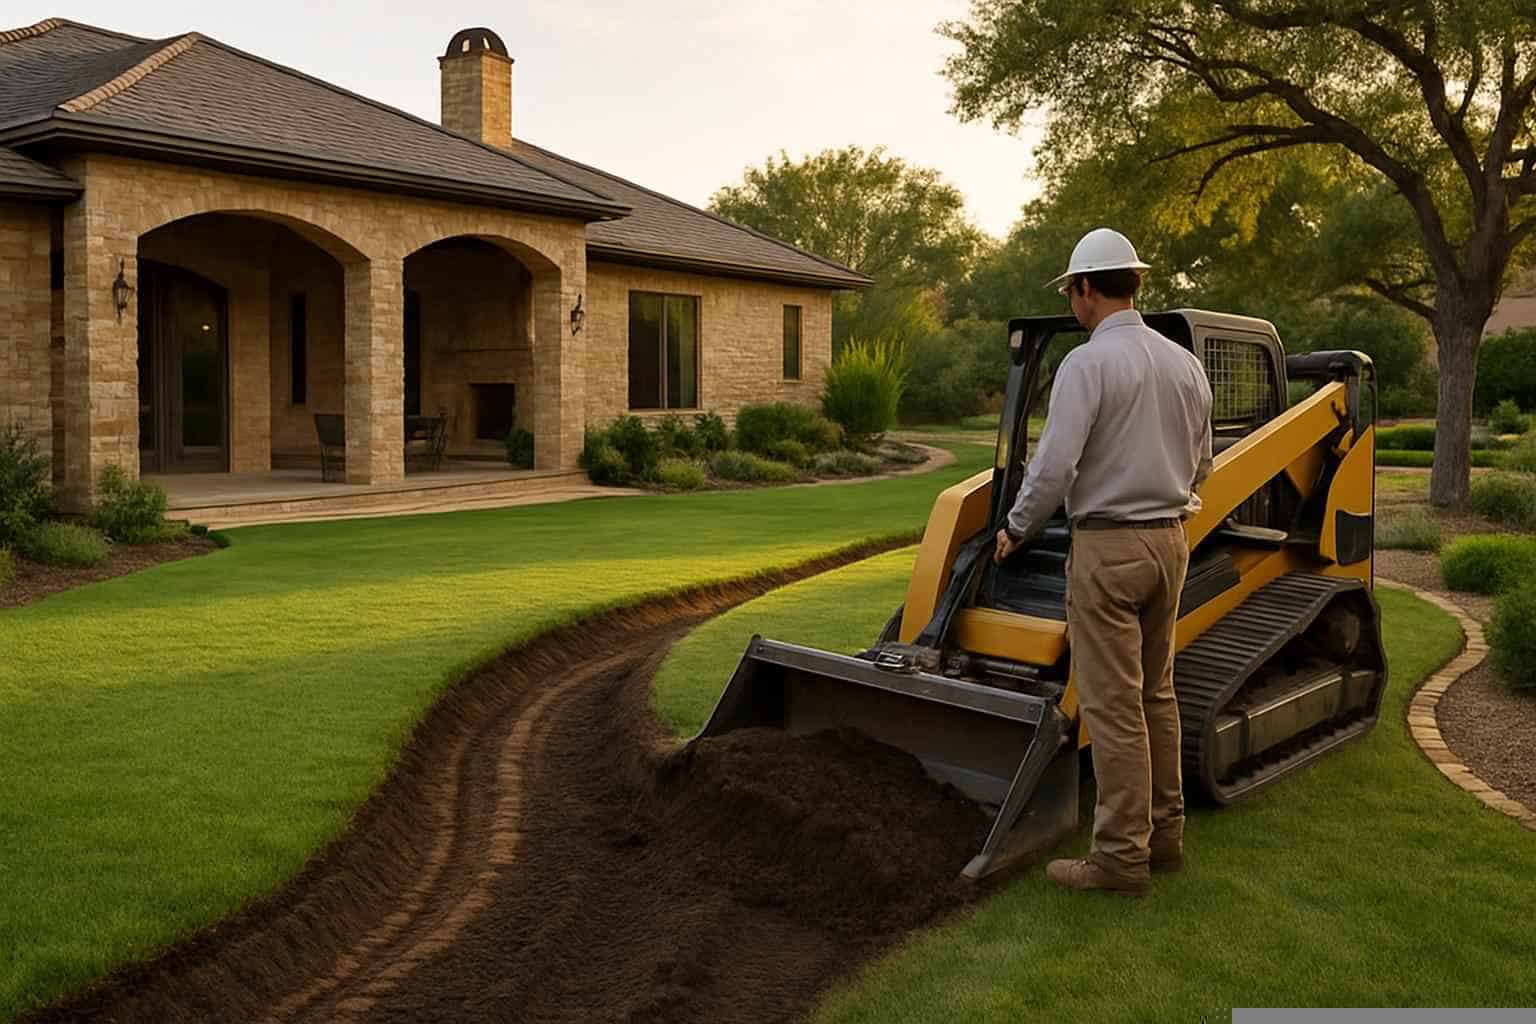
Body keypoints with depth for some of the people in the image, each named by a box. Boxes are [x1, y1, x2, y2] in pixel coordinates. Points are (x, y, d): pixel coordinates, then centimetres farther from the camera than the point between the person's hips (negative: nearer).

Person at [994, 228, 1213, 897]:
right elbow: (1200, 466, 17)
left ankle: (1121, 856, 4)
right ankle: (1164, 834, 25)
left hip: (1107, 546, -8)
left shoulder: (1087, 364, -13)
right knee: (1156, 695, 16)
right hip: (1169, 540, 8)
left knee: (1113, 705, -2)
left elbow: (1054, 466, -18)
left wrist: (1016, 530, -3)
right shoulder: (1185, 365, 10)